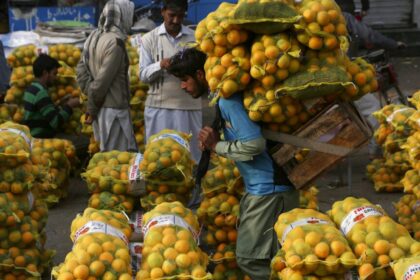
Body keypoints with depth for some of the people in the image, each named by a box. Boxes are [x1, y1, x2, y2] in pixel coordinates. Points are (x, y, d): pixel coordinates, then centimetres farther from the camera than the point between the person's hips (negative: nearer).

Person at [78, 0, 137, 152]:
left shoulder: (94, 37, 7)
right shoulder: (115, 42, -17)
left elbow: (81, 69, 12)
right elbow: (102, 81, -19)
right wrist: (92, 110, -10)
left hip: (102, 106, 8)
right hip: (113, 108, -8)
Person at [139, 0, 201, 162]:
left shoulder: (195, 38, 6)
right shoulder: (149, 39, 4)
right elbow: (143, 75, 1)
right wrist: (160, 65, -18)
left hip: (189, 106, 1)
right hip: (159, 106, -1)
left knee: (190, 155, 4)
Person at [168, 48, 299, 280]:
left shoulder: (227, 100, -17)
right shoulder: (223, 96, 13)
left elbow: (254, 144, -24)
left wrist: (217, 146, -10)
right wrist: (215, 141, 2)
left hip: (269, 189, -10)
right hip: (263, 186, 10)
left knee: (250, 258, -6)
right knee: (268, 258, 16)